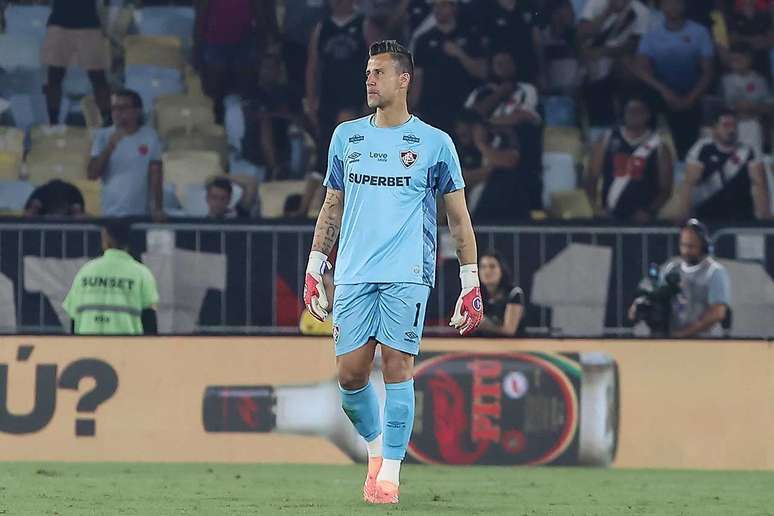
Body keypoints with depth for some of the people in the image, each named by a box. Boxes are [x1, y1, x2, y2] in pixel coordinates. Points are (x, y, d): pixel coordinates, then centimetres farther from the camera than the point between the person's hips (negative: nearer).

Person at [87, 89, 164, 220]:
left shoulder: (150, 136, -1)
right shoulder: (103, 136, 2)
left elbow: (156, 175, -2)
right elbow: (92, 174, -4)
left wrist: (157, 208, -12)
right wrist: (109, 148, -18)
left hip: (141, 214, -1)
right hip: (110, 214, 1)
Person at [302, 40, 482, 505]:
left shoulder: (434, 143, 3)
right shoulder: (347, 136, 14)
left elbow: (459, 218, 6)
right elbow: (332, 208, 20)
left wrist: (471, 284, 1)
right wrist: (315, 269, 14)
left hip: (407, 274, -3)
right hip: (354, 274, 3)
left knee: (397, 365, -9)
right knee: (350, 373, -1)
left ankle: (390, 471, -3)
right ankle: (376, 445, 24)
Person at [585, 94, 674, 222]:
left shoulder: (658, 147, 3)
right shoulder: (607, 141, 7)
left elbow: (665, 188, 2)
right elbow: (591, 178, 7)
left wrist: (650, 211, -12)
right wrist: (596, 207, -7)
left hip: (642, 220, -1)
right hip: (610, 218, 1)